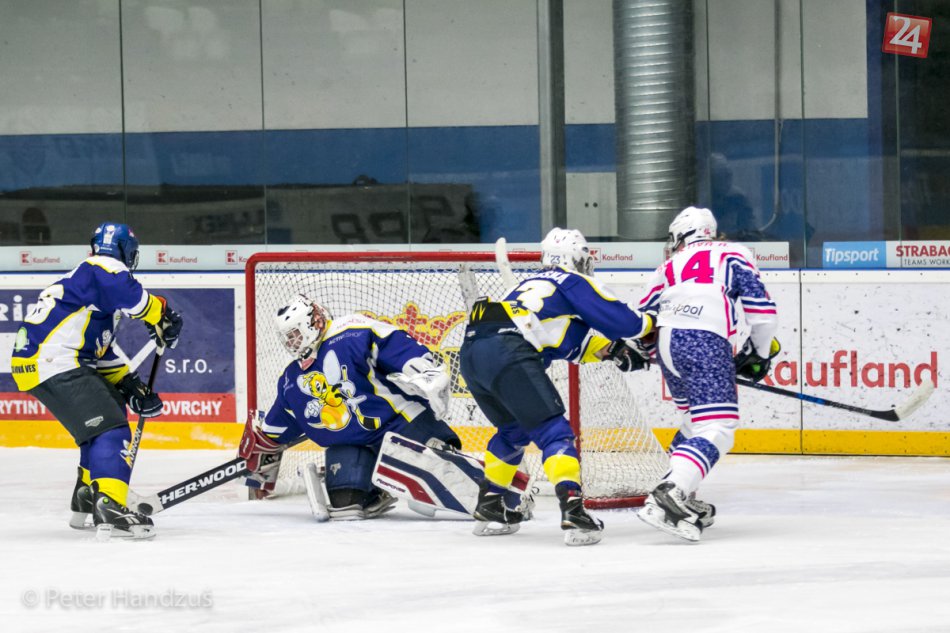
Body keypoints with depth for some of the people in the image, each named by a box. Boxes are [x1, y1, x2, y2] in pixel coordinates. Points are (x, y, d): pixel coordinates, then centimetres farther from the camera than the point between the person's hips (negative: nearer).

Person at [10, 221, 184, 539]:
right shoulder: (105, 268, -2)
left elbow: (101, 354, 29)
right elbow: (128, 293, -26)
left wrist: (131, 386, 21)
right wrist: (161, 316, -12)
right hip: (53, 362, -10)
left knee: (109, 414, 26)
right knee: (110, 429, -17)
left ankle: (86, 498, 33)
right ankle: (109, 507, -33)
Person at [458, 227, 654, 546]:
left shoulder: (533, 284, 35)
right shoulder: (573, 282, 12)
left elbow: (572, 344, 38)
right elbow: (618, 318, 5)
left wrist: (612, 349, 31)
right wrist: (650, 324, 24)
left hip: (471, 351, 8)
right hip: (507, 353, -8)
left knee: (513, 430, 29)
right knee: (554, 432, -9)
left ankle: (489, 507, 34)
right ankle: (572, 509, -26)